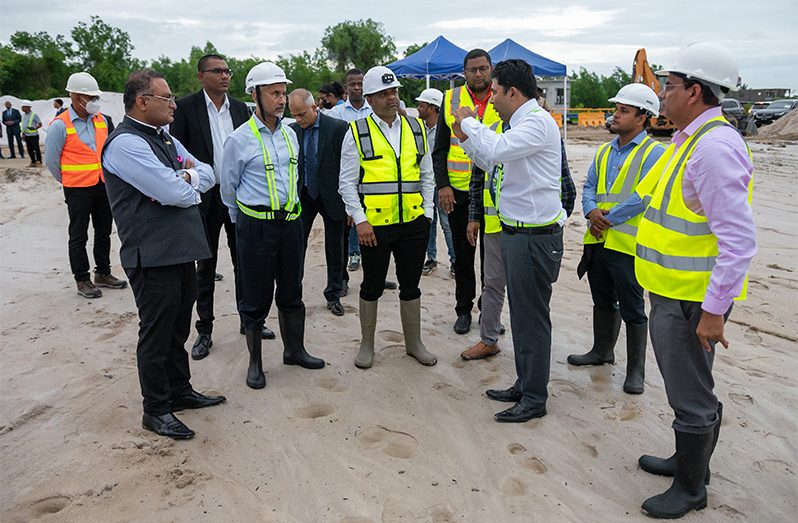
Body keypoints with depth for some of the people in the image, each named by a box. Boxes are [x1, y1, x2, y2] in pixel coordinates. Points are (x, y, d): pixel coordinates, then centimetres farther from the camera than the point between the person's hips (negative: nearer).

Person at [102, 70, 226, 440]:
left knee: (178, 329, 20)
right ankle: (156, 410, 19)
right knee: (156, 335, 4)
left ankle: (180, 391, 35)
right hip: (153, 257, -9)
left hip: (181, 250, 9)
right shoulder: (126, 143, -16)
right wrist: (190, 182, -1)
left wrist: (184, 178, -10)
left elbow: (208, 174, 12)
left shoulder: (165, 138, 14)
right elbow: (176, 193, -24)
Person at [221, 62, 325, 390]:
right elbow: (228, 187, 4)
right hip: (255, 225, -5)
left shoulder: (290, 134, 9)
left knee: (292, 291, 15)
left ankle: (294, 350, 31)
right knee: (255, 298, 5)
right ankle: (255, 362, 20)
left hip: (290, 222, 5)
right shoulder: (239, 140, -8)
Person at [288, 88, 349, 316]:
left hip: (331, 196, -2)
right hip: (302, 196, 2)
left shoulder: (338, 128, -11)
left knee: (335, 248, 9)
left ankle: (333, 295, 25)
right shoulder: (292, 130, -1)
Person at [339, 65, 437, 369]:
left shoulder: (416, 128, 9)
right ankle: (367, 345, 27)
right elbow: (347, 182, -3)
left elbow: (426, 175, 14)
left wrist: (427, 213, 6)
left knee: (411, 286, 13)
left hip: (414, 223, 3)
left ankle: (413, 343, 29)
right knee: (372, 287, 10)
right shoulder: (357, 132, -1)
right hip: (374, 225, -3)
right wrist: (360, 220, -11)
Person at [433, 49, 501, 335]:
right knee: (463, 256, 11)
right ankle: (464, 310, 25)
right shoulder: (451, 99, 3)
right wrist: (442, 185, -7)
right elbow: (440, 149, 3)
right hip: (458, 192, 1)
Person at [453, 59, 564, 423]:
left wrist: (469, 122, -12)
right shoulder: (519, 123, 14)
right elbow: (495, 163, 23)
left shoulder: (538, 122, -16)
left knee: (532, 317, 0)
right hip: (516, 232, 10)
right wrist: (466, 138, 12)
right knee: (520, 313, 18)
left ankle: (535, 399, 14)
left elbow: (495, 150, -29)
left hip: (535, 237, -10)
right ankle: (524, 385, 33)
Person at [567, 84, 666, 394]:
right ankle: (602, 351, 38)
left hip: (628, 244, -7)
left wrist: (608, 218, -16)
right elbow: (589, 186, 12)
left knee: (632, 309, 2)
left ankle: (636, 370, 14)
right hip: (598, 240, 7)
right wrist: (591, 211, -8)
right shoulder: (604, 151, 15)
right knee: (602, 301, 20)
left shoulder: (654, 153, -8)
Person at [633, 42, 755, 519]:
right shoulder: (692, 139, 10)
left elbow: (740, 240, -25)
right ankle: (690, 461, 42)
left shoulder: (714, 146, -22)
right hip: (673, 291, 10)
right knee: (689, 388, 24)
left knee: (691, 396, 5)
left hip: (693, 300, -10)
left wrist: (714, 310, -24)